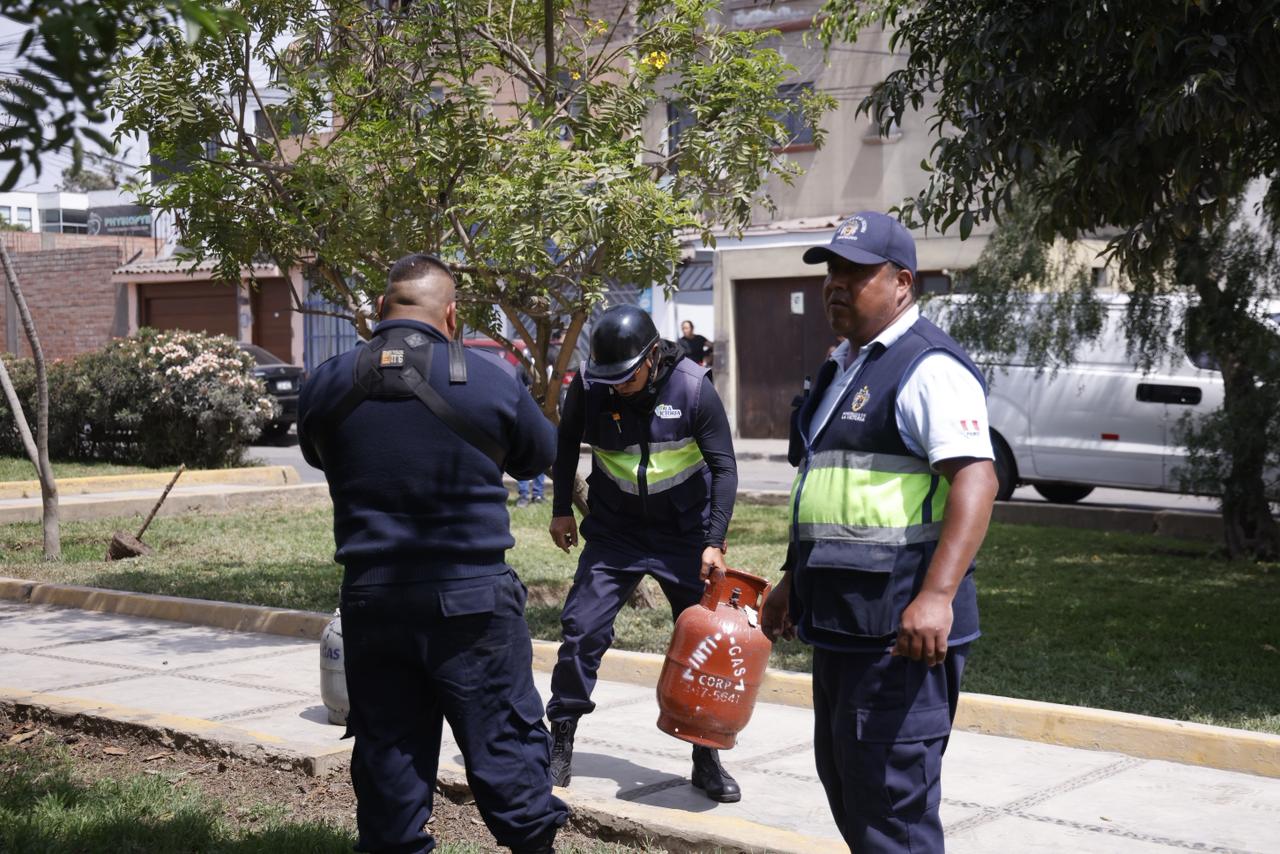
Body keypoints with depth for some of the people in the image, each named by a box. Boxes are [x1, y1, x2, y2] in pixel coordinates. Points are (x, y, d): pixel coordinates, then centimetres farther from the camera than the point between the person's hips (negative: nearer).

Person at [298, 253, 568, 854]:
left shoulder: (329, 385, -2)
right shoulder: (490, 381, -10)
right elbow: (540, 456, 8)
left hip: (371, 598, 3)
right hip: (471, 599, -3)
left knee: (386, 746, 13)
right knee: (504, 741, 7)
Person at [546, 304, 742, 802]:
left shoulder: (693, 388, -19)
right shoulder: (589, 386, -14)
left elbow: (724, 466, -13)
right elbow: (567, 443, 7)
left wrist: (714, 542, -19)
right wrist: (562, 509, 8)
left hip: (683, 534, -1)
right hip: (614, 531, 1)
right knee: (582, 629, -7)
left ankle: (707, 760, 15)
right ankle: (560, 748, 8)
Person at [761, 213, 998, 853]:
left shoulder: (928, 368, -13)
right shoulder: (843, 368, 19)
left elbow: (975, 480, -24)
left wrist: (937, 596, -32)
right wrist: (794, 581, 28)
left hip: (899, 629, -10)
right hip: (840, 620, 10)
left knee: (889, 797, -9)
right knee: (842, 778, 18)